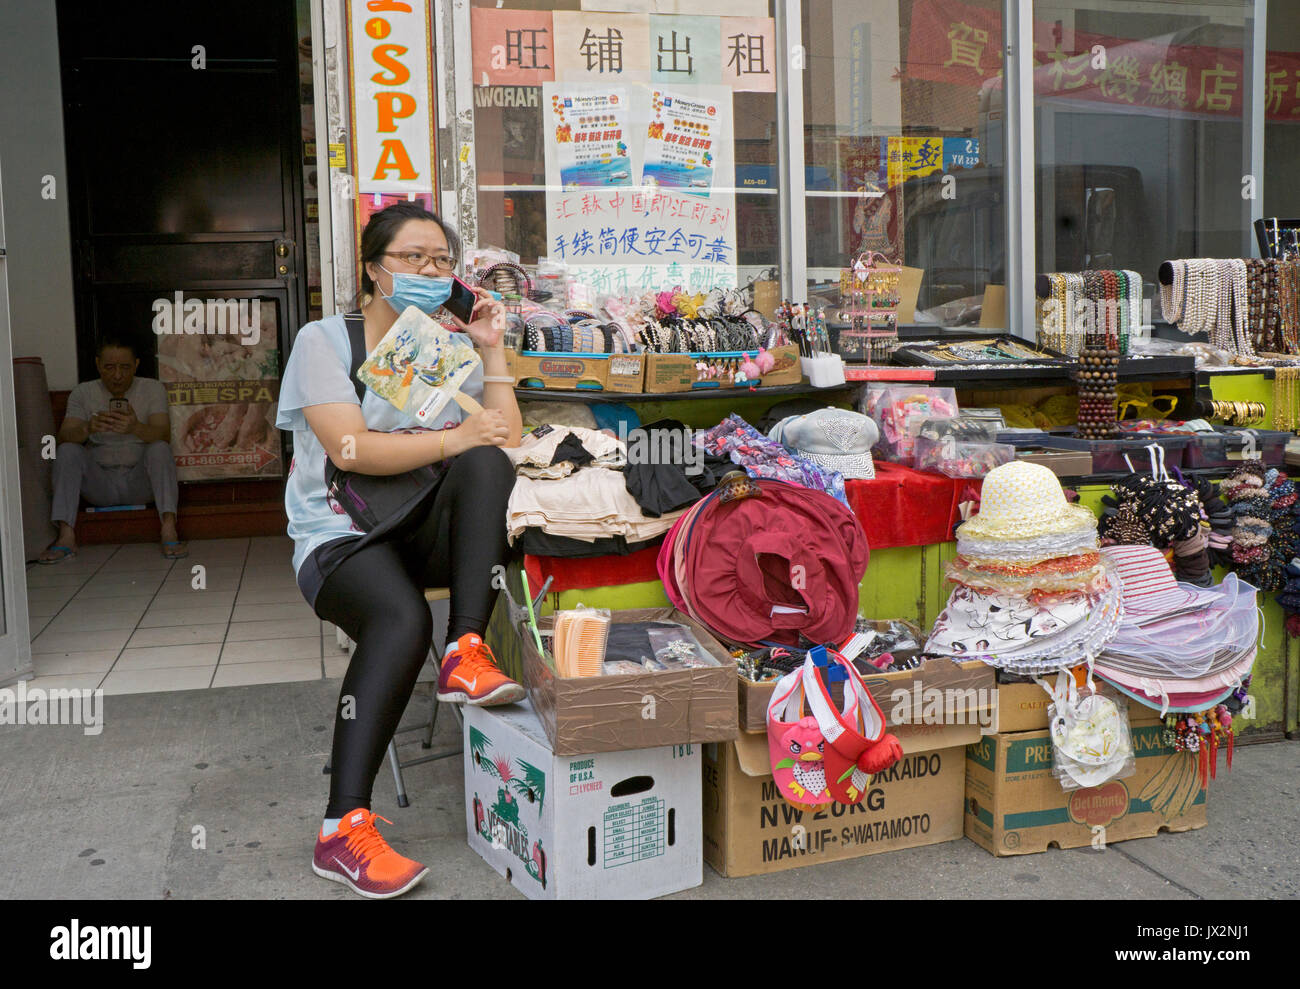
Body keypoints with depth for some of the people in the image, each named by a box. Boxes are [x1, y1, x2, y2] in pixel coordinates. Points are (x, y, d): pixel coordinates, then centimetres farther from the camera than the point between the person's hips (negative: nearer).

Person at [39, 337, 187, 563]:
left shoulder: (153, 389, -1)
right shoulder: (82, 393, 3)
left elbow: (164, 436, -17)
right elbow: (64, 437, -12)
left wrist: (136, 428, -40)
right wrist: (87, 428, -36)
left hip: (140, 483, -1)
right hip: (99, 483, 1)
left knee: (159, 448, -27)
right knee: (67, 451, -22)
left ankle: (169, 530, -39)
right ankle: (66, 536, -30)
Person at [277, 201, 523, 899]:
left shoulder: (452, 347, 15)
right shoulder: (324, 341, 1)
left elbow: (505, 442, 1)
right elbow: (351, 450, -15)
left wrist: (492, 351, -1)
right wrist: (451, 440, -17)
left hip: (430, 533, 5)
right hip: (342, 538, -4)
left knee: (486, 465, -26)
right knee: (402, 619, -36)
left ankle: (466, 655, -33)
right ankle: (344, 830, -32)